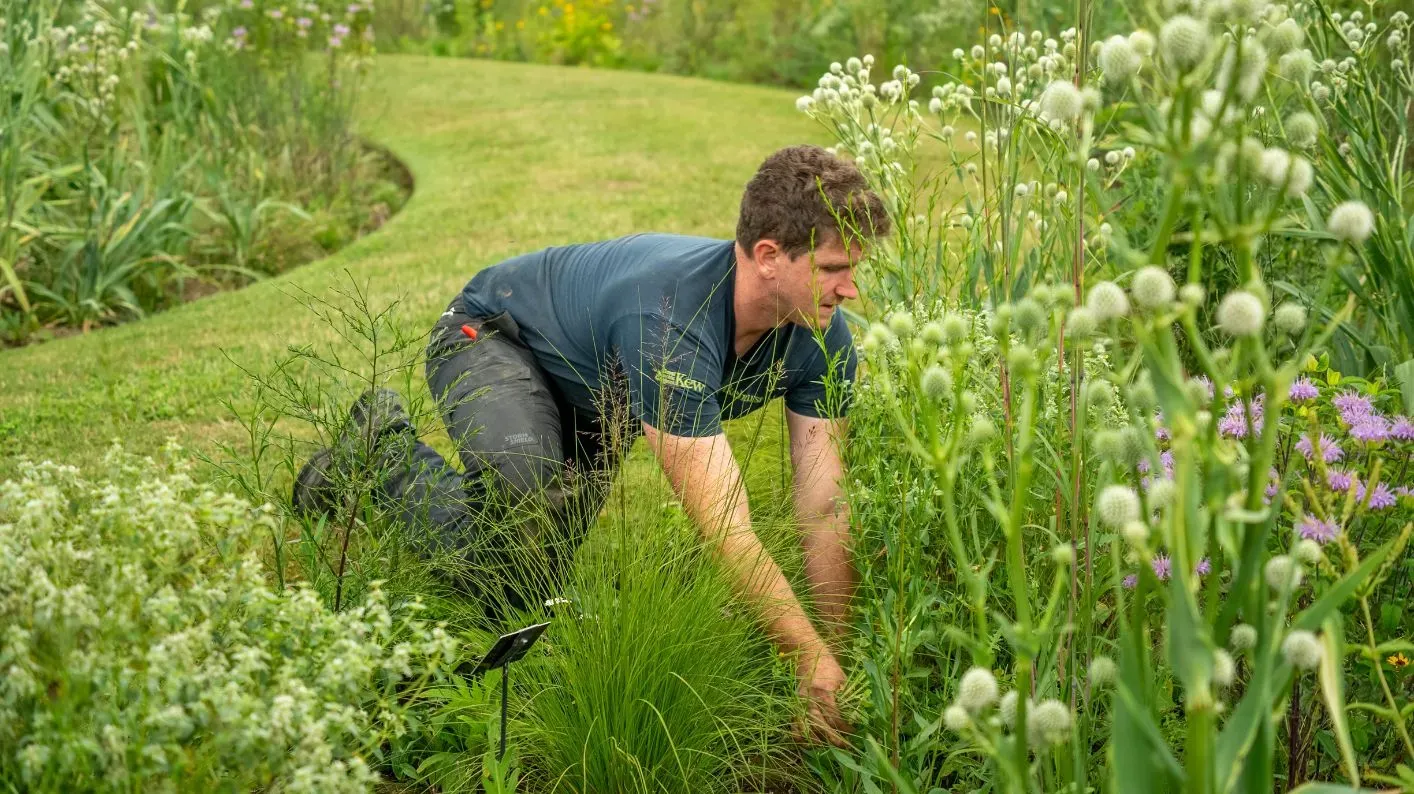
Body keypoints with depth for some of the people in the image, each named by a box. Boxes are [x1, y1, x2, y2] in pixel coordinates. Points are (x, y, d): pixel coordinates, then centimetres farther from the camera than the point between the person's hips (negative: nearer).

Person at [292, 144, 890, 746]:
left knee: (526, 583, 7)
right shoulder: (672, 319, -46)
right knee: (528, 497, -35)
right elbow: (725, 530, -48)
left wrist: (835, 660, -32)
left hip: (595, 403, 6)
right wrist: (815, 665, -49)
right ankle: (382, 445, -4)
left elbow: (825, 507, -24)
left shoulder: (823, 338, -25)